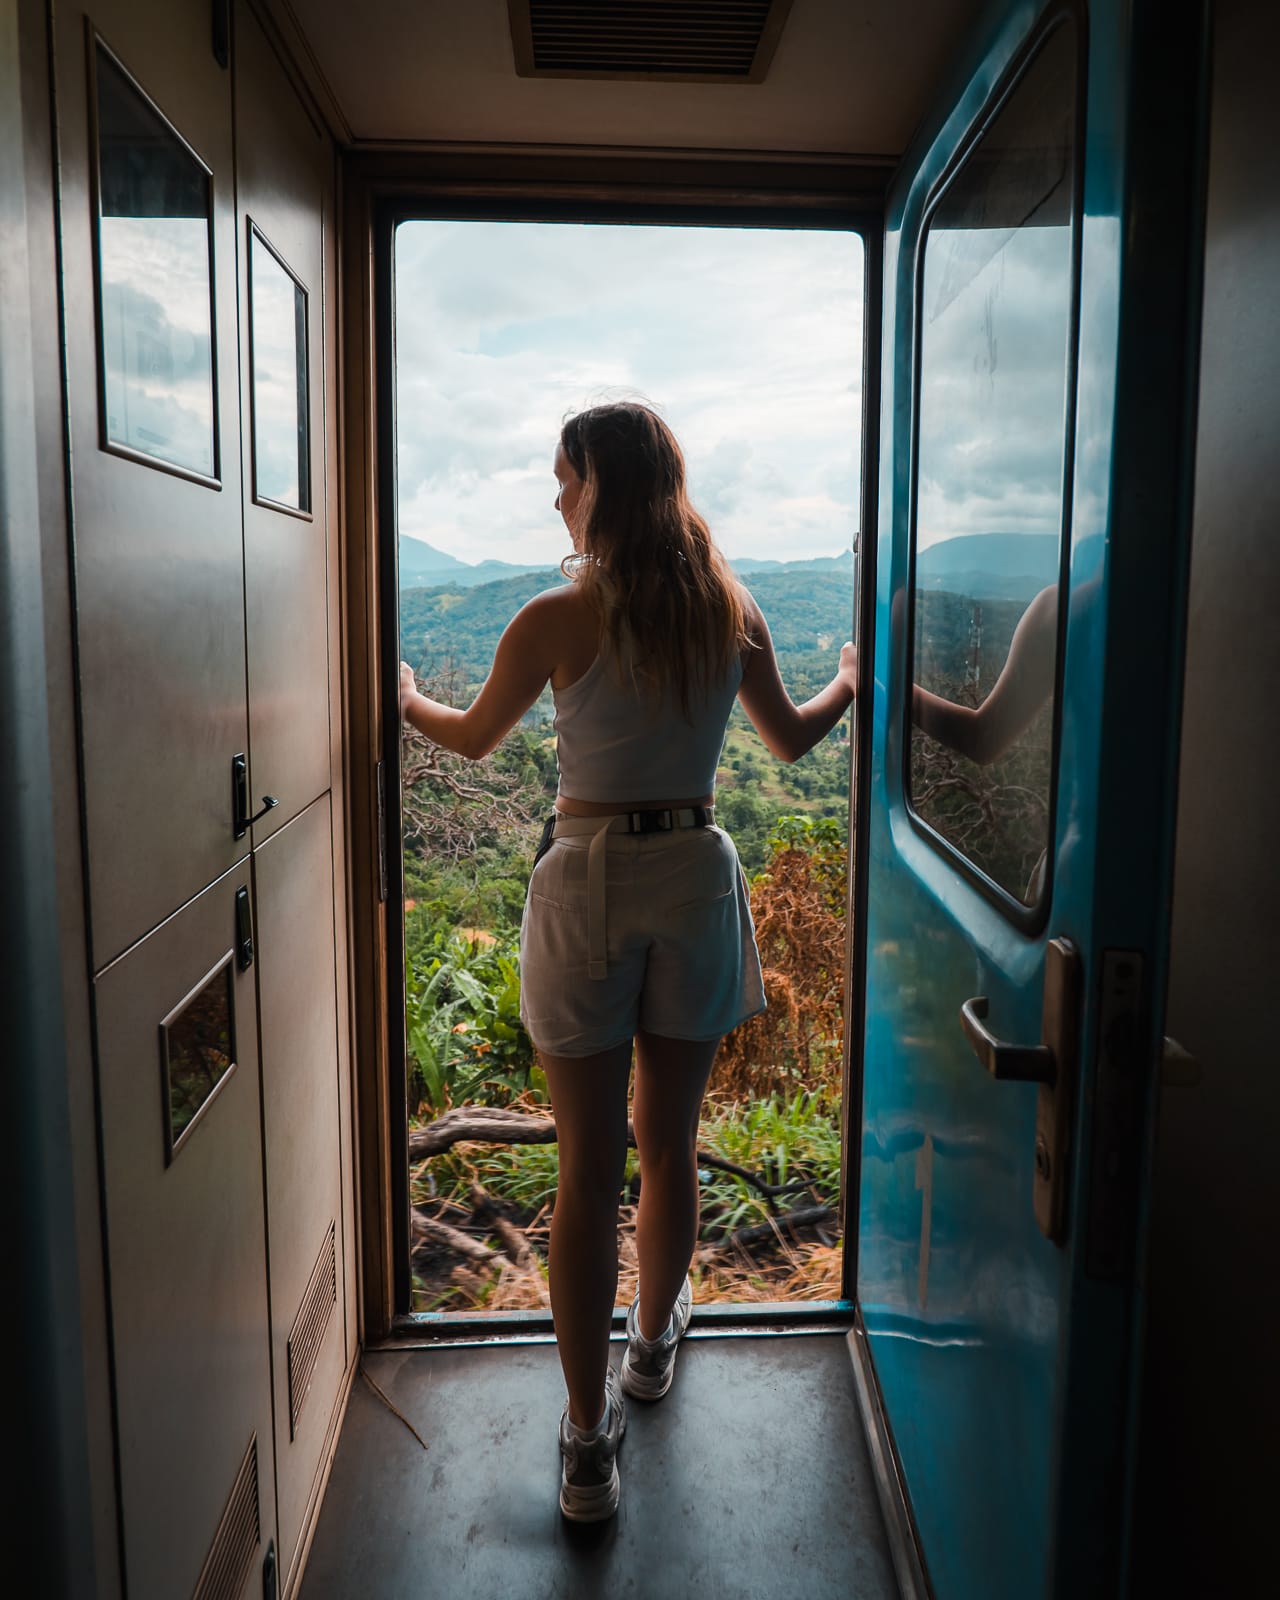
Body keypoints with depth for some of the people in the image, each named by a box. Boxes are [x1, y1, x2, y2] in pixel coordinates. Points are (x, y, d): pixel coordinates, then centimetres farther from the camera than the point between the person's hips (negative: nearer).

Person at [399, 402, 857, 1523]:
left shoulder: (559, 620, -11)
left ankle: (589, 1441, 16)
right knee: (670, 1146, 20)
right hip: (696, 879, 4)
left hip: (589, 883, -3)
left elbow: (472, 737, 5)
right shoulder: (731, 612, 0)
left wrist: (407, 699, 28)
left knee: (588, 1169, 6)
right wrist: (851, 682, 37)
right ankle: (654, 1339, 43)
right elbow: (793, 737, 15)